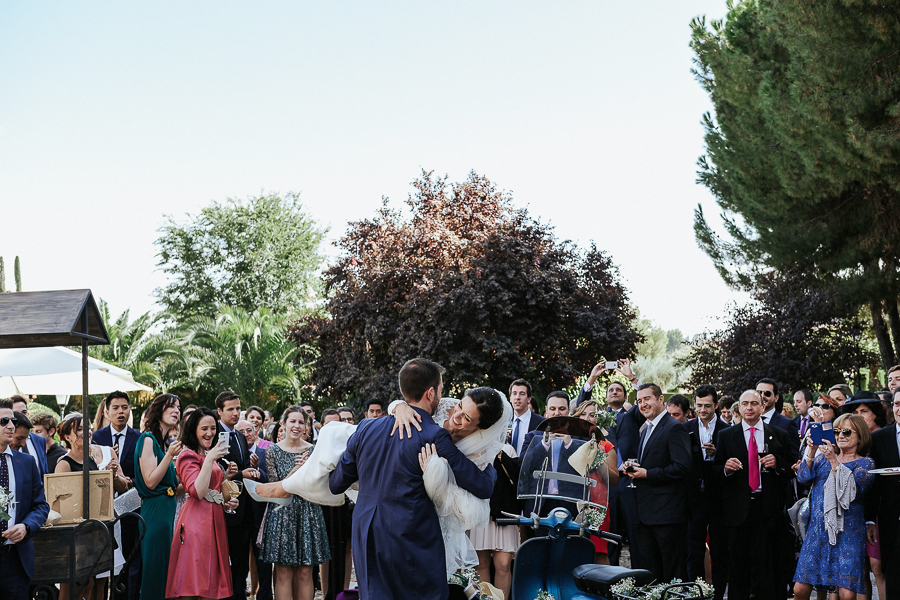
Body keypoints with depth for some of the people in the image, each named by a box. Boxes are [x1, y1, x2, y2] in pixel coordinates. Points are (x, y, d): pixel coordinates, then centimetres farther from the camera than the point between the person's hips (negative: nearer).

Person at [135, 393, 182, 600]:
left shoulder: (165, 442, 15)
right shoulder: (148, 439, -10)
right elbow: (150, 482, -17)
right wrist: (170, 455, -22)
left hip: (168, 510, 9)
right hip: (155, 511, -9)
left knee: (166, 568, 12)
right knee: (155, 567, -6)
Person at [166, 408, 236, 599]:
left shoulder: (210, 455, 20)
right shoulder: (188, 456, -7)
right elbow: (198, 492, -20)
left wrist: (227, 502, 11)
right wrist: (209, 460, -22)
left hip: (215, 519, 9)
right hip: (197, 519, -9)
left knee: (210, 578, 7)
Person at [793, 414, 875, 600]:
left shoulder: (865, 463, 4)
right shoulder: (824, 456, 15)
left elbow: (854, 488, -13)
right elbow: (803, 477, 1)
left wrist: (834, 461, -18)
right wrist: (811, 453, -12)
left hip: (847, 531, -3)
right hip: (817, 527, 3)